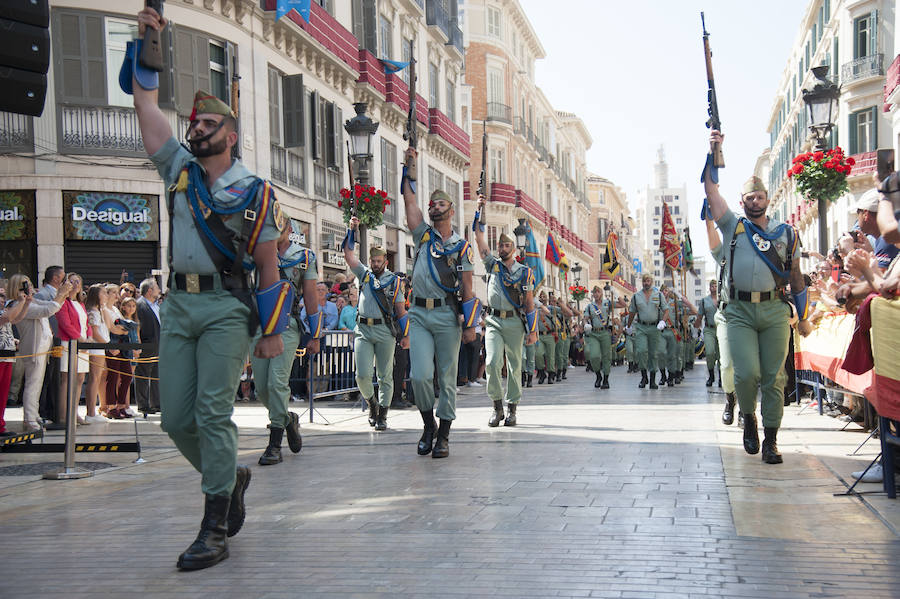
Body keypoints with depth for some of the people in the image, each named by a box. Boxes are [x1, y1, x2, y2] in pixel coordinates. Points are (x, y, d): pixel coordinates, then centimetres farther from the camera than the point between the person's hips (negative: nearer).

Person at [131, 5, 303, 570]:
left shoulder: (255, 191, 2)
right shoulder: (179, 168, 14)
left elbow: (268, 267, 2)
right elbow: (147, 103, 14)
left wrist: (273, 331, -3)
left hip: (227, 307, -5)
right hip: (179, 304, 5)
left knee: (213, 411, -12)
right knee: (177, 418, 3)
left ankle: (215, 530, -9)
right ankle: (231, 478, 29)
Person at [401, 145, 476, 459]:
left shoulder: (462, 247, 7)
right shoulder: (423, 235, 12)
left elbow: (468, 289, 3)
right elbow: (409, 200, 6)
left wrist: (470, 324, -4)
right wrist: (409, 168, 4)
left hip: (448, 316, -1)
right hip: (419, 314, 1)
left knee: (447, 379, 3)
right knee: (420, 375, -10)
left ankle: (443, 435, 12)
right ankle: (428, 425, 11)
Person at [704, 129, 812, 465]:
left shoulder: (786, 233, 13)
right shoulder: (732, 227, 11)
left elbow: (796, 278, 16)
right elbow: (711, 189, 4)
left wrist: (804, 318, 15)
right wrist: (714, 152, 2)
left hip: (775, 310, 1)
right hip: (739, 311, -1)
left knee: (774, 378, 0)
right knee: (747, 373, -13)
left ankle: (771, 440, 7)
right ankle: (749, 420, 16)